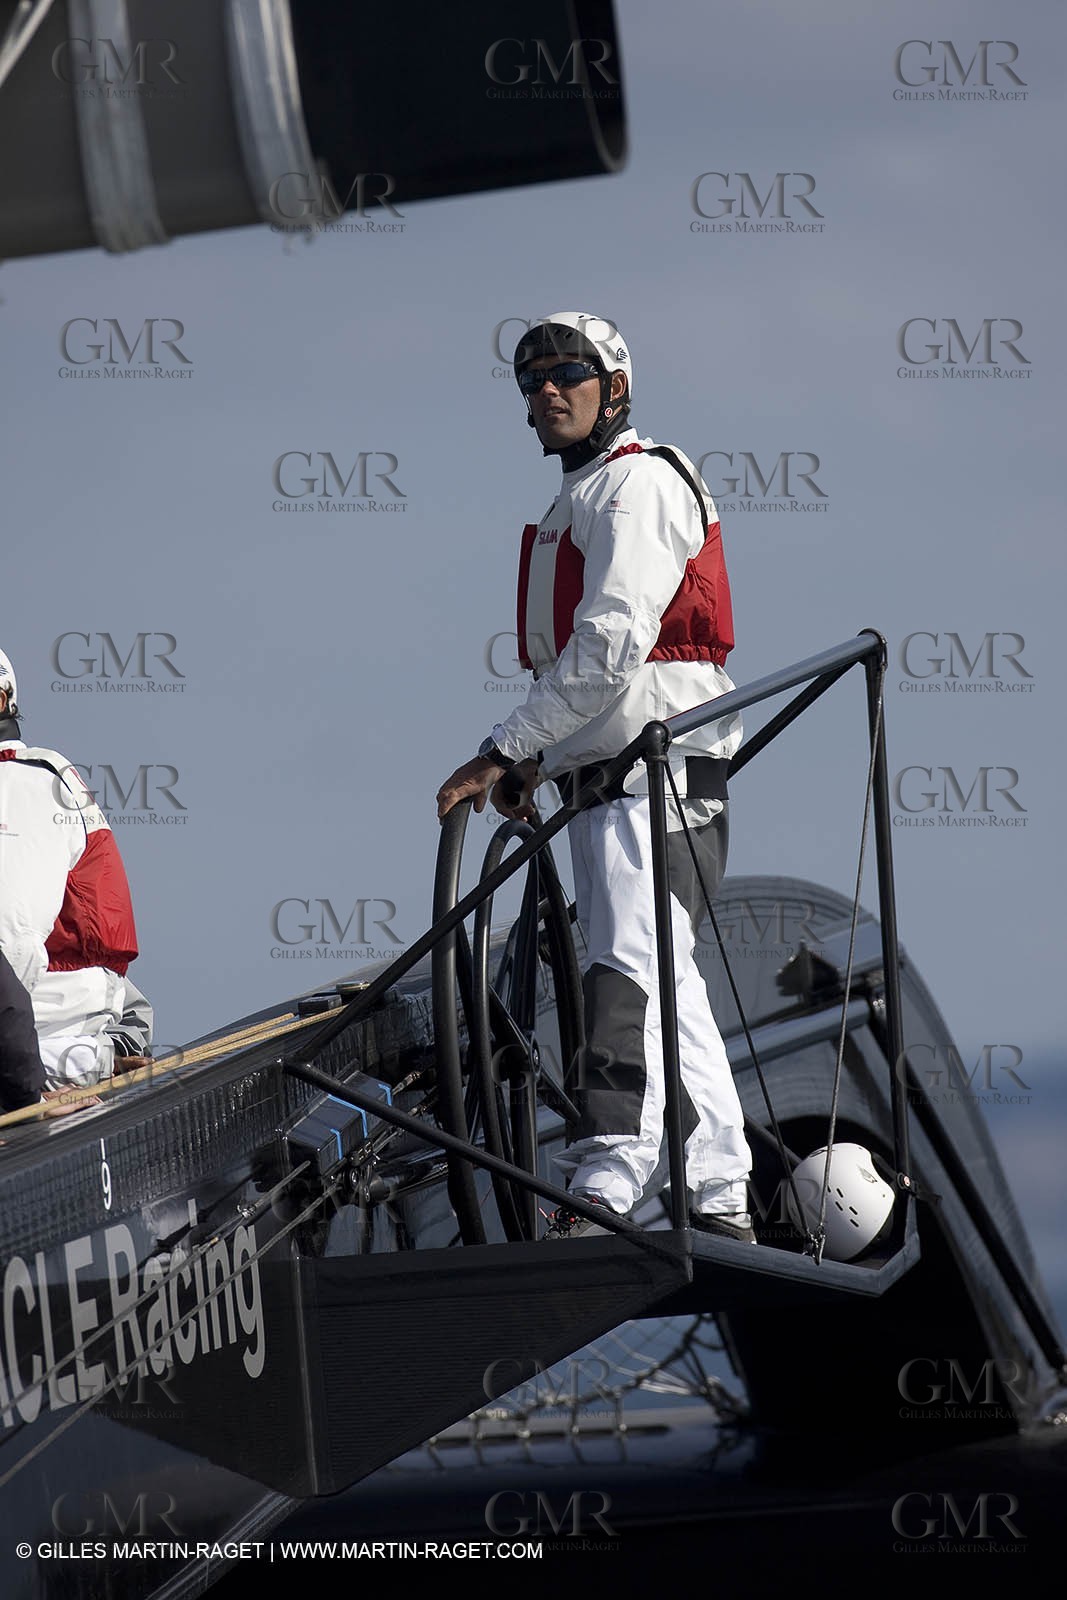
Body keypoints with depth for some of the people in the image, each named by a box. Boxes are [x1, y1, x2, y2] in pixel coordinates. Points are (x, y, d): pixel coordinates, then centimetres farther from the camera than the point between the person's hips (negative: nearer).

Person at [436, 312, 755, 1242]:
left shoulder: (637, 484, -9)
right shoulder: (582, 500, 24)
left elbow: (611, 645, -19)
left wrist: (505, 749, -19)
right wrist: (538, 758, 13)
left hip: (659, 772, -11)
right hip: (608, 778, 11)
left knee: (632, 979, -19)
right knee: (668, 990, 10)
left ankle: (601, 1197, -29)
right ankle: (723, 1207, 13)